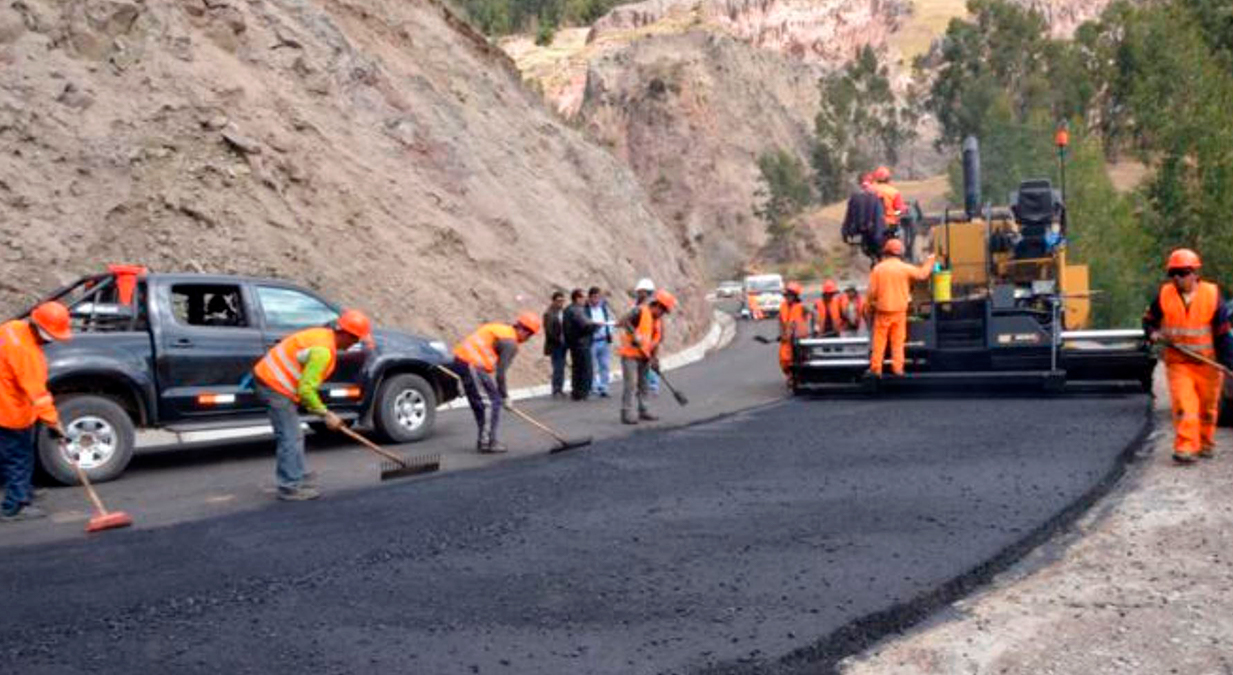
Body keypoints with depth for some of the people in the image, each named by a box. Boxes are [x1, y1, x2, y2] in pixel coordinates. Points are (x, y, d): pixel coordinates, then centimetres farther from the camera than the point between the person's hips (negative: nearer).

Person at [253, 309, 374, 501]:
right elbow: (306, 389, -23)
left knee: (292, 436, 17)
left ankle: (296, 479, 26)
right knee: (291, 438, -5)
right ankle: (290, 487, 0)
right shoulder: (323, 350, -22)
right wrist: (326, 414, -14)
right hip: (275, 386, -11)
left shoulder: (323, 336, 10)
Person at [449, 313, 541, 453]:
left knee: (479, 402, 17)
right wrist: (505, 395, -2)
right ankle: (487, 442, 1)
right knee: (492, 402, -2)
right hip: (472, 364, -10)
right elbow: (500, 373, -13)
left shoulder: (500, 329, 19)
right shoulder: (510, 343, -9)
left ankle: (485, 440, 24)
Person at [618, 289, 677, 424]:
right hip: (630, 353, -8)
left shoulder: (659, 320, 11)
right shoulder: (640, 311, -13)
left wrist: (655, 358, 1)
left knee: (643, 383, 14)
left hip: (645, 356, 8)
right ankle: (626, 413, -9)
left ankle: (643, 410, 25)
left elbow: (656, 341, 12)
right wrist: (634, 334, -33)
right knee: (630, 383, -11)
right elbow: (624, 322, -25)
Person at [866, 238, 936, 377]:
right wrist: (930, 260, 22)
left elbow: (872, 291, -4)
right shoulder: (905, 268, -6)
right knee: (898, 341, 8)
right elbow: (922, 274, 6)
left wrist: (868, 308, 8)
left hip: (882, 310, 0)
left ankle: (876, 368, 4)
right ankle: (897, 367, 6)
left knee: (879, 340, 5)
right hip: (900, 310, 1)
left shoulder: (878, 268, -5)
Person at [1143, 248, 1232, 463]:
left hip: (1207, 362, 0)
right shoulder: (1164, 295, -3)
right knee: (1183, 405, -13)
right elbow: (1149, 320, 13)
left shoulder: (1212, 295, -7)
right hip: (1177, 362, 0)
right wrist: (1153, 333, -9)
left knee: (1208, 407, 14)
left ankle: (1206, 444, 34)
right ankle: (1185, 448, -14)